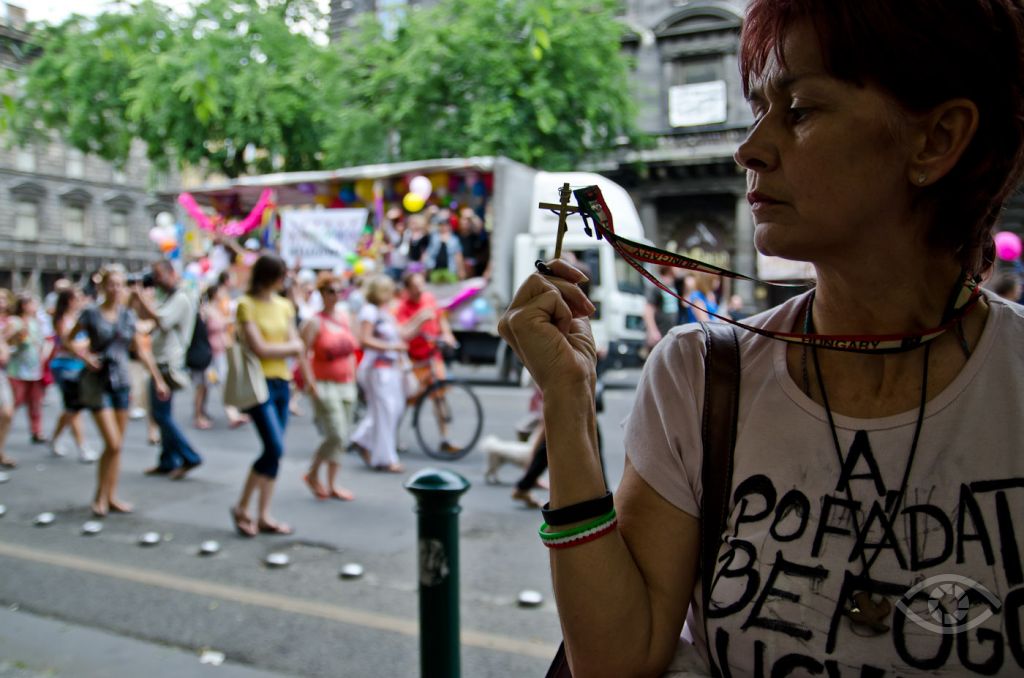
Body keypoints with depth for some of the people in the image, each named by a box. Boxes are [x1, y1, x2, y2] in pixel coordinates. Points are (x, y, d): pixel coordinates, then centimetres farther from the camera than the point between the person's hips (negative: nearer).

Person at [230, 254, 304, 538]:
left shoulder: (285, 306, 12)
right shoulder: (247, 305, -7)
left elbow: (297, 346, 6)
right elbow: (259, 348, -13)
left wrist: (273, 348, -11)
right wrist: (288, 347, -1)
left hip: (282, 383, 6)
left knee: (275, 451, 6)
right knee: (275, 447, -13)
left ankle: (263, 515, 14)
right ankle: (242, 508, 5)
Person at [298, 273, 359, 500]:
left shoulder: (345, 317, 10)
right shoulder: (315, 323, -9)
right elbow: (303, 355, -13)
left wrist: (352, 378, 12)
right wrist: (311, 385, -16)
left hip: (346, 386, 6)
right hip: (325, 386, -6)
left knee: (342, 438, 7)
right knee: (336, 436, -12)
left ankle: (332, 484, 18)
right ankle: (312, 475, 10)